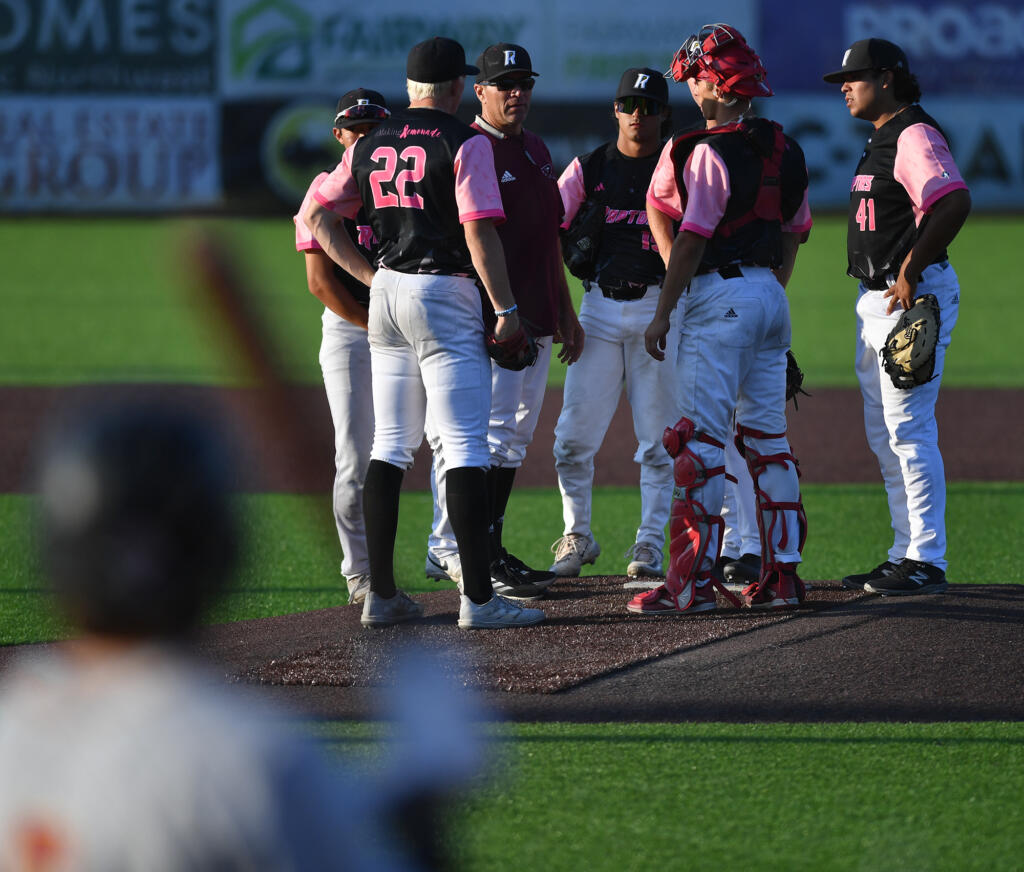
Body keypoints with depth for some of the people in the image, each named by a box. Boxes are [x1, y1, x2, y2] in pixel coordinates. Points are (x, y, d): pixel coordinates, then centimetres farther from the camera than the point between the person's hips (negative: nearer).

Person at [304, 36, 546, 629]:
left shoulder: (371, 145, 10)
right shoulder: (465, 143, -9)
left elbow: (318, 215, 13)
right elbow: (479, 231, -16)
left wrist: (371, 277, 13)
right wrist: (506, 307, -11)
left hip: (386, 292, 6)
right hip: (446, 297, -6)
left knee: (392, 446, 12)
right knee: (467, 447, -7)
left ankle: (382, 595, 11)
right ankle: (479, 598, -11)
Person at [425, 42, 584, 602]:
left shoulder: (536, 152, 18)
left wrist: (565, 313, 23)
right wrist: (499, 316, -23)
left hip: (534, 320, 9)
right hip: (490, 322, -9)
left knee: (515, 438, 11)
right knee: (495, 435, -12)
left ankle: (488, 551, 16)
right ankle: (480, 561, -11)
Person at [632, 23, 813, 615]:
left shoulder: (709, 153, -14)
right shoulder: (786, 151, 10)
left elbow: (691, 239, -16)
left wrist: (663, 314, -12)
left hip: (720, 295, -8)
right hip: (771, 297, 8)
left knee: (702, 439, -7)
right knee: (769, 438, 11)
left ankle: (694, 582, -10)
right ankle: (783, 575, 10)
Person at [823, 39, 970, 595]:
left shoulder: (916, 136, -15)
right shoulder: (880, 141, 18)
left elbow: (954, 202, -30)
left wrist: (912, 271, -28)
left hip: (914, 298, -11)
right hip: (875, 300, 11)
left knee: (909, 429, -11)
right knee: (884, 435, 14)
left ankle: (927, 563, -9)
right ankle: (906, 555, 20)